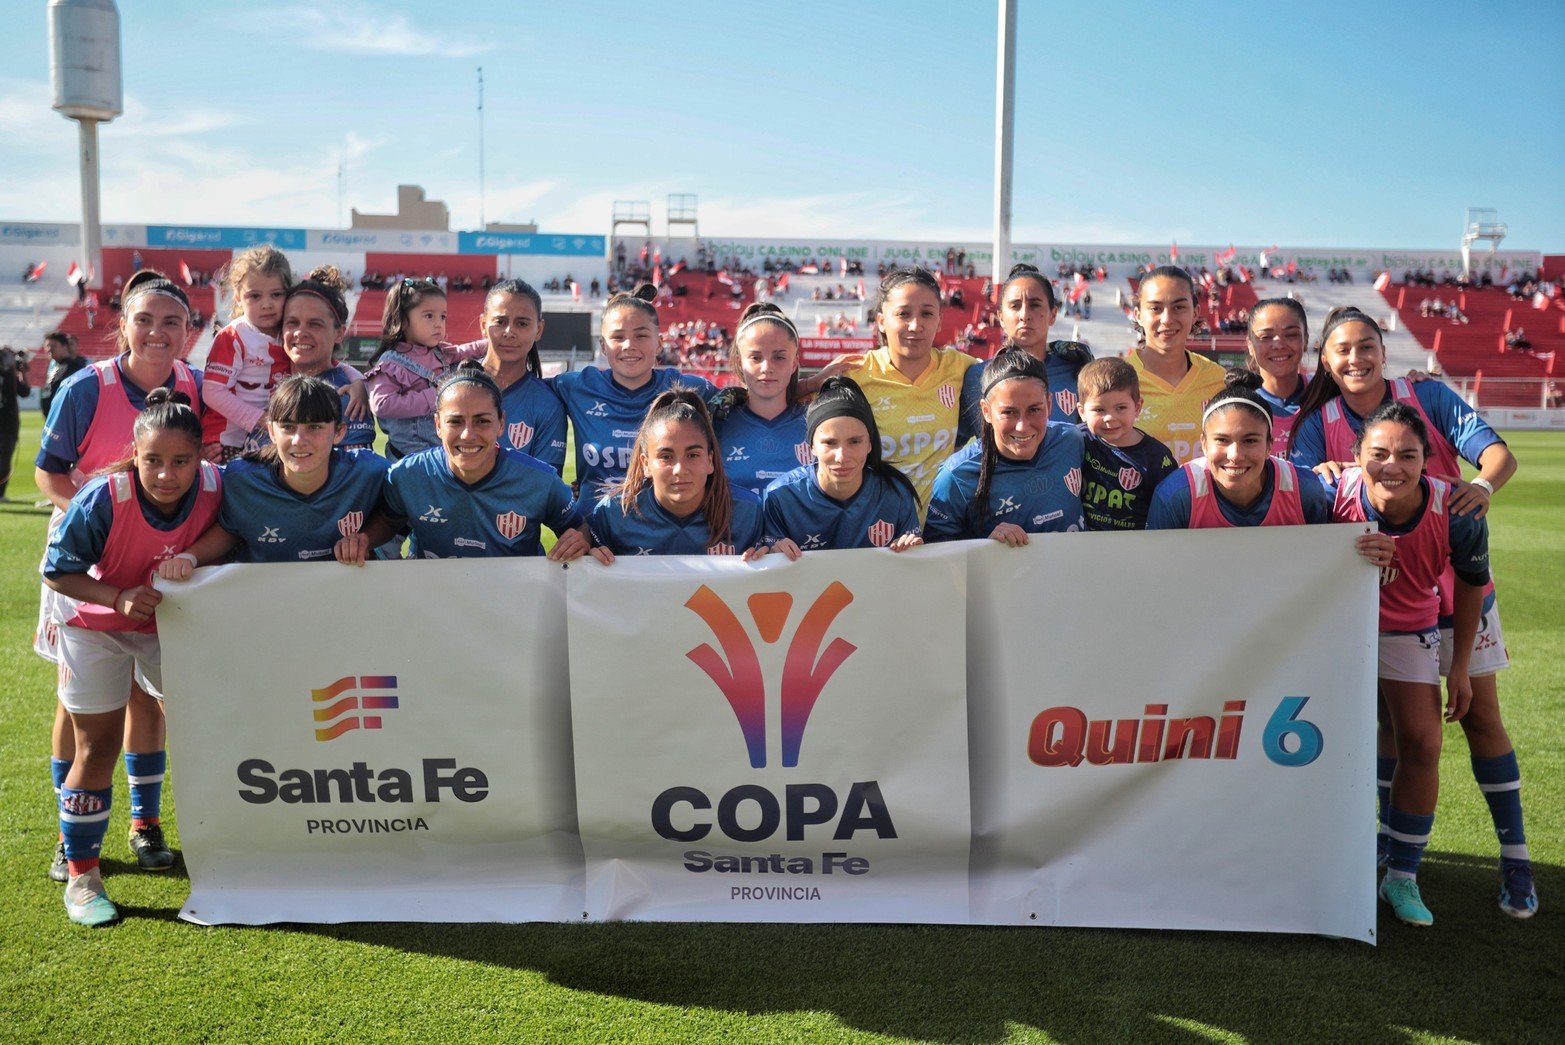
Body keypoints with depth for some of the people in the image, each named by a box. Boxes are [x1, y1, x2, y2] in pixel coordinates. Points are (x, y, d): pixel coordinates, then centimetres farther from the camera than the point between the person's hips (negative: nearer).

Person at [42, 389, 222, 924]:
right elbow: (57, 571, -20)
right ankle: (81, 876, 13)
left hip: (171, 624, 4)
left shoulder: (216, 487, -23)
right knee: (97, 748, 0)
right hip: (97, 628, -3)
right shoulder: (102, 499, -31)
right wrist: (119, 597, -33)